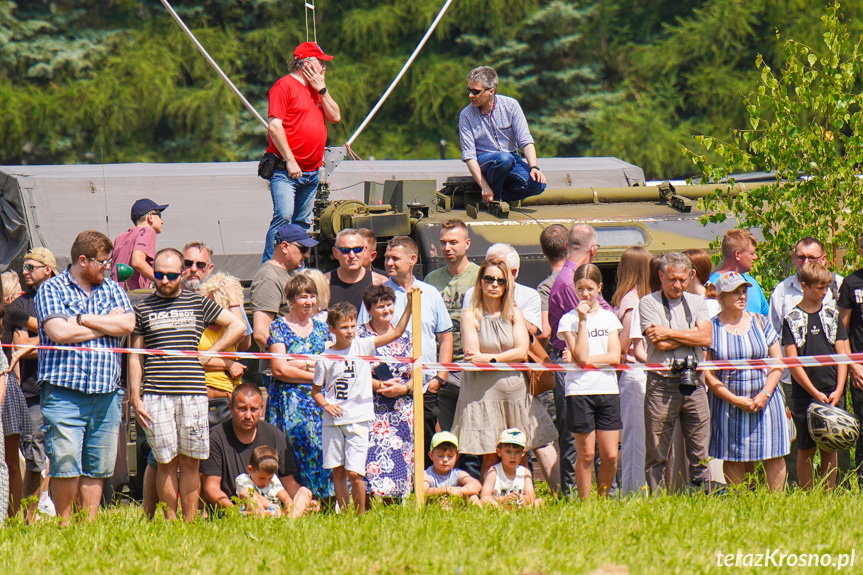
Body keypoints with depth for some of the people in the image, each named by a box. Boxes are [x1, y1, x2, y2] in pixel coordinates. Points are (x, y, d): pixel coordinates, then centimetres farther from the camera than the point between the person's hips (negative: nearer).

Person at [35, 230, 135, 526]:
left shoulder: (112, 289, 16)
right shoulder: (52, 289, 2)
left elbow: (128, 323, -1)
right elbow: (58, 332, -13)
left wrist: (81, 319, -5)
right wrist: (106, 325, -2)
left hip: (106, 392, 5)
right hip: (64, 392, -5)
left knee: (97, 467, 6)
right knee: (65, 465, -8)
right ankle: (64, 526, 2)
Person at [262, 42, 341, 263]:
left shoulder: (317, 90, 19)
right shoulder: (285, 86, -7)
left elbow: (335, 117, 14)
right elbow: (274, 125, -14)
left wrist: (322, 89, 3)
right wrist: (290, 161, -18)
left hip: (311, 173, 8)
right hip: (286, 170, -8)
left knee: (302, 223, 8)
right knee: (283, 216, -18)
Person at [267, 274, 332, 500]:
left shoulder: (321, 328, 16)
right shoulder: (279, 327, 3)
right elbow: (279, 369, -8)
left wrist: (299, 364, -9)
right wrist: (315, 374, -6)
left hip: (318, 399, 4)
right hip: (289, 401, -3)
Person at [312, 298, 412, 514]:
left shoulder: (363, 346, 0)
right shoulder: (325, 358, 1)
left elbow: (396, 332, -5)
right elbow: (316, 390, 11)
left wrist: (409, 305, -15)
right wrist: (326, 405, -9)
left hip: (358, 419, -2)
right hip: (333, 421, 2)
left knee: (354, 473, -9)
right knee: (338, 471, 7)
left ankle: (361, 515, 3)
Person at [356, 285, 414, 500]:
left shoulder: (404, 337, 13)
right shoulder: (360, 335, 3)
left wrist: (402, 388, -8)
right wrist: (380, 385, -15)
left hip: (402, 410, 4)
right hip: (371, 410, -4)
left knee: (400, 462, 0)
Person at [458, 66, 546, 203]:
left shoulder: (510, 105, -5)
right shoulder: (466, 115, -8)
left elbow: (526, 141, -5)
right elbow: (469, 156, -12)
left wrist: (533, 167, -22)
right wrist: (484, 187, -24)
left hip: (511, 158, 2)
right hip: (484, 160, -2)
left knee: (538, 184, -25)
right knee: (504, 159, -37)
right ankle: (494, 196, -13)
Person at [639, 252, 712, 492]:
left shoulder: (696, 302, 14)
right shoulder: (648, 303, 2)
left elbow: (706, 338, -2)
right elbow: (660, 345, -10)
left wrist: (670, 333, -7)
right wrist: (691, 334, -2)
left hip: (693, 383, 3)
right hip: (661, 384, -3)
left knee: (700, 454, 3)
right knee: (656, 454, -1)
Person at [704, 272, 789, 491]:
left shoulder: (760, 323, 7)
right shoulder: (711, 328, -1)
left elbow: (778, 363, 7)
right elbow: (707, 374, -4)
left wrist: (764, 394, -8)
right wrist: (735, 399, -12)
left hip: (764, 401, 2)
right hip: (728, 405, -2)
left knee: (774, 457, -1)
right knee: (732, 459, -1)